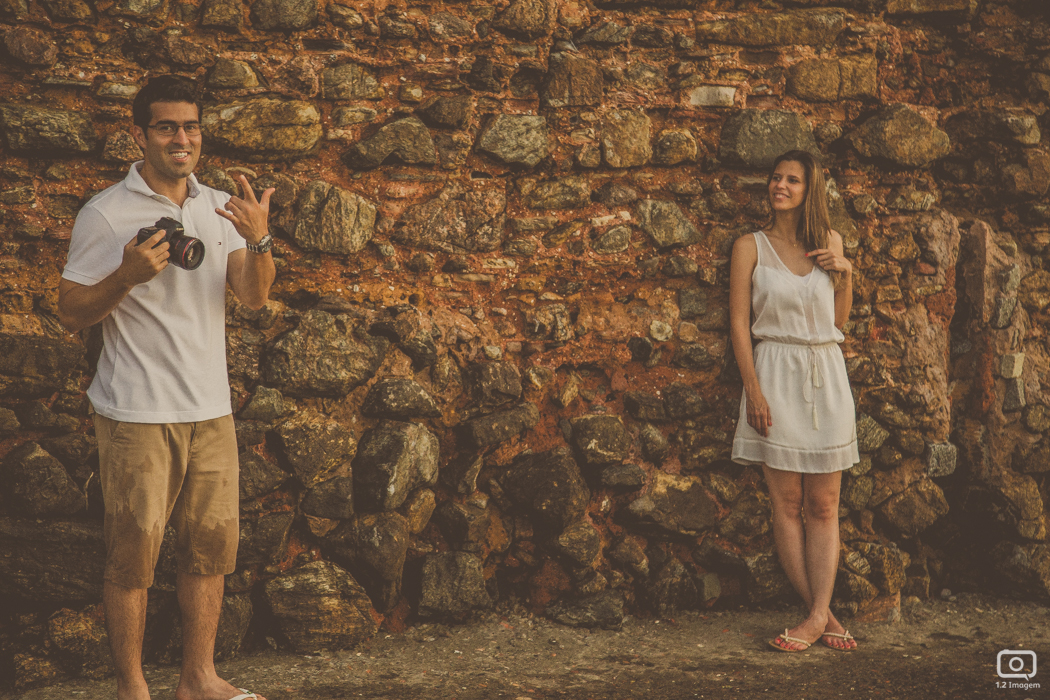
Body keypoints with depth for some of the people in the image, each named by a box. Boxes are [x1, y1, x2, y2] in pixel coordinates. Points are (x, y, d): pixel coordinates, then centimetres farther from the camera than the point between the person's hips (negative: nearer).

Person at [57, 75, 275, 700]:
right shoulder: (106, 214, -6)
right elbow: (72, 314, -5)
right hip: (138, 413, -5)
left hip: (211, 408, 5)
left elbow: (255, 296, 1)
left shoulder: (221, 208, 10)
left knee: (211, 547, 10)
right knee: (134, 555, 1)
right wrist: (127, 275, -21)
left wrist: (258, 241, -18)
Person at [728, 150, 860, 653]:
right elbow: (739, 323, -2)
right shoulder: (751, 247, 2)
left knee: (823, 506, 0)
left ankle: (816, 615, 2)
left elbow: (839, 320, 16)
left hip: (826, 376, 3)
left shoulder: (829, 242, 11)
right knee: (787, 503, -2)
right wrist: (754, 391, -11)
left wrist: (845, 273, 0)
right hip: (776, 375, -2)